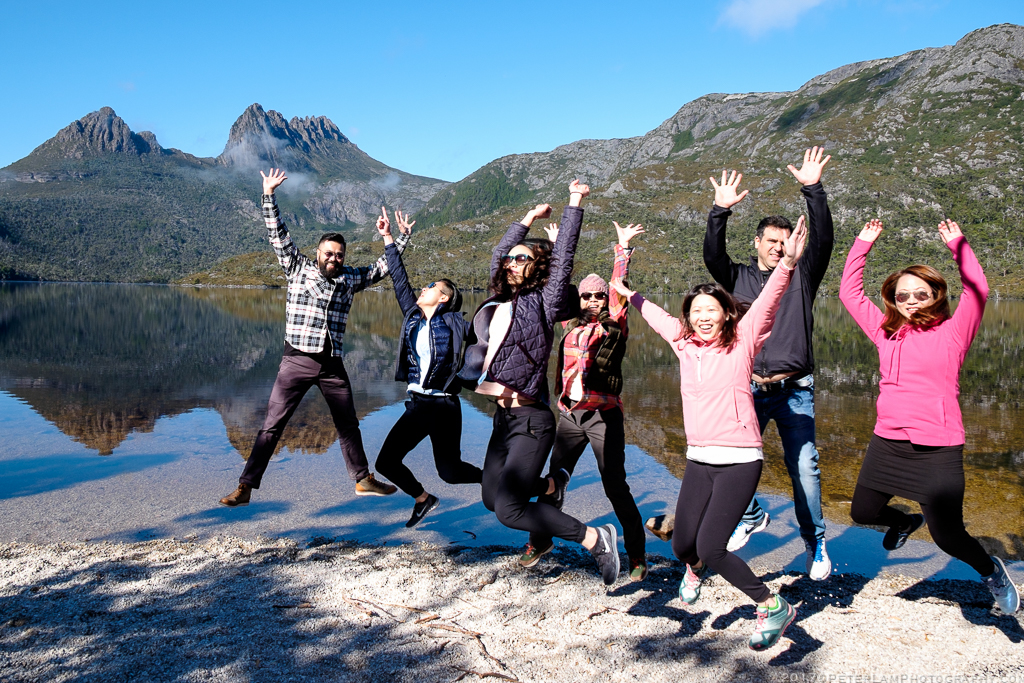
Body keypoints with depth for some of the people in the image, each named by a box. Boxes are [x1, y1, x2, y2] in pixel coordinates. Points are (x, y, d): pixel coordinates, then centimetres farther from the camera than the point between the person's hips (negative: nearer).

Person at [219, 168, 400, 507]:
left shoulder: (350, 278, 10)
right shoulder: (298, 268, 2)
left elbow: (381, 266, 20)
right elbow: (279, 236, -3)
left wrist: (401, 238, 16)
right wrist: (269, 196, -9)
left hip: (333, 365, 4)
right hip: (296, 361, -3)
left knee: (348, 425, 14)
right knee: (272, 425, -3)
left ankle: (363, 480, 29)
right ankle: (245, 487, 2)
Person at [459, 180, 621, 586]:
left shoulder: (541, 304, -7)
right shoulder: (496, 304, 9)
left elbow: (563, 258, -13)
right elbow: (497, 257, 22)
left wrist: (574, 204, -10)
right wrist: (529, 219, 26)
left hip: (531, 420, -8)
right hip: (503, 418, 8)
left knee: (508, 509, -17)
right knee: (492, 498, 19)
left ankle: (596, 539, -8)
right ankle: (549, 486, 44)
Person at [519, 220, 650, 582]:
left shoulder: (614, 325, 3)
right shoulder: (571, 324, 13)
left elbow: (619, 287, -4)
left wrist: (623, 247, -4)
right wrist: (557, 247, 27)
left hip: (604, 413, -4)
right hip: (570, 414, 4)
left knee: (616, 487, -3)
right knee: (554, 479, 9)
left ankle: (637, 554, 11)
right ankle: (539, 540, 28)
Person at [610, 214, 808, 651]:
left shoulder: (741, 342, -4)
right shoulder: (684, 344, 8)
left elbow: (769, 301, -17)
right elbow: (658, 317, 26)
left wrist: (787, 262, -31)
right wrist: (630, 295, 38)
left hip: (740, 462, -5)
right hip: (698, 461, 5)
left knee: (710, 546, -14)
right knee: (682, 545, 9)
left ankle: (774, 607, 5)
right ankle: (696, 569, 47)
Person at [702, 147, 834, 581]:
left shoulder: (802, 276, 10)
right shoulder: (739, 278, 11)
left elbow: (823, 241, -5)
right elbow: (712, 255, -6)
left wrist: (814, 191, -15)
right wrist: (720, 212, -20)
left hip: (794, 389, -1)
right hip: (749, 387, 1)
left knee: (804, 466, -4)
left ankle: (815, 541, 14)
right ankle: (752, 517, 22)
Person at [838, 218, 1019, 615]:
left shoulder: (952, 333, -1)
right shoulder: (886, 333, 9)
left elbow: (977, 290, -13)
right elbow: (850, 293, 13)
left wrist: (958, 245, -10)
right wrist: (862, 245, 12)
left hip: (938, 451, -5)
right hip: (887, 444, 5)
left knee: (948, 537, -2)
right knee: (862, 512, 16)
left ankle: (991, 570, 31)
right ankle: (905, 522, 50)